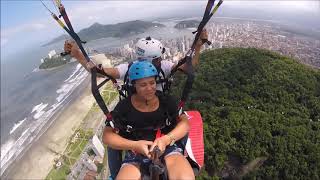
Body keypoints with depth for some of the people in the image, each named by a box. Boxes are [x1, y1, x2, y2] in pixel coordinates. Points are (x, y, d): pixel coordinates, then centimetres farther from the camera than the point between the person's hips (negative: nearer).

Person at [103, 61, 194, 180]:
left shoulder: (167, 101, -1)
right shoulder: (124, 106, -4)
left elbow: (185, 122, -2)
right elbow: (107, 135, -1)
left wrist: (166, 139, -21)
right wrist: (134, 145, -17)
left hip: (166, 147, 0)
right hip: (136, 153, 1)